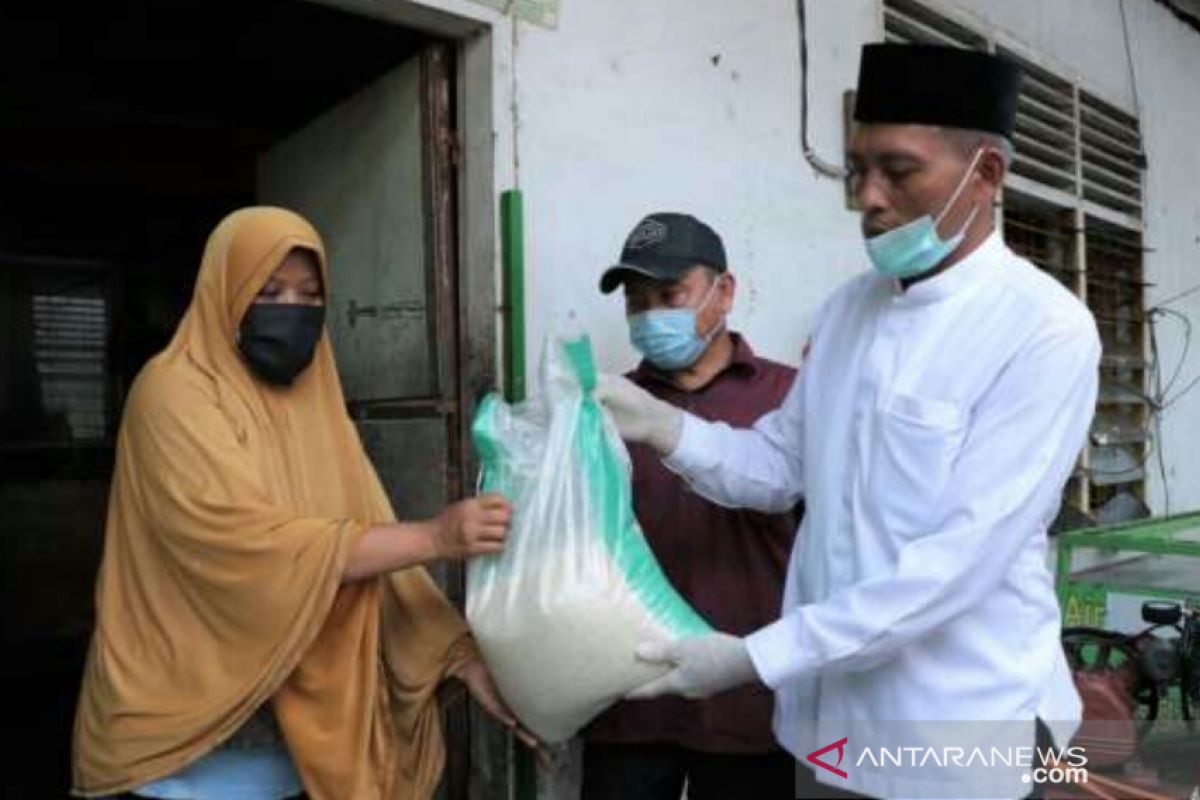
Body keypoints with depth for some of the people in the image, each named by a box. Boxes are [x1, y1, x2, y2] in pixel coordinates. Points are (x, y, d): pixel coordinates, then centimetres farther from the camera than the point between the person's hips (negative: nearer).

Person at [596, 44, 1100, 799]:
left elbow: (965, 554, -24)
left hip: (960, 726, -5)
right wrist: (660, 424, -10)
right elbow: (784, 466, 7)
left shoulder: (1046, 332, -17)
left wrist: (756, 657, -25)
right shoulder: (846, 309, 4)